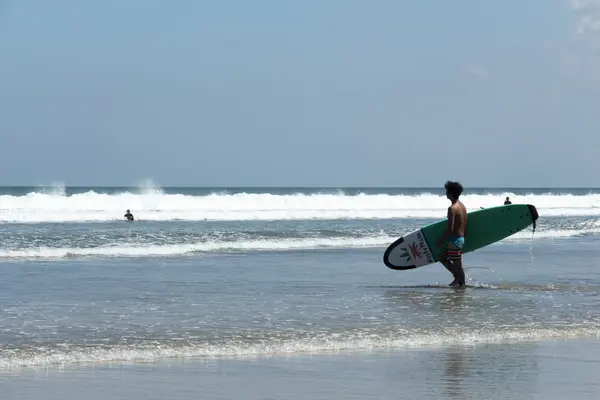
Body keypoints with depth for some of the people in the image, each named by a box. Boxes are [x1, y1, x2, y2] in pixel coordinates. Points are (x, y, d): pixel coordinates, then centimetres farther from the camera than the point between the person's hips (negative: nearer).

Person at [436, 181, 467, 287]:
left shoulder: (452, 208, -20)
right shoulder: (462, 206, 9)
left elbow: (450, 229, -22)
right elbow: (464, 225, 16)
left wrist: (441, 240, -12)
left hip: (455, 240, -10)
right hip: (461, 238, 10)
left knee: (457, 266, -1)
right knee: (442, 258, 21)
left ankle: (461, 284, 6)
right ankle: (458, 278, 21)